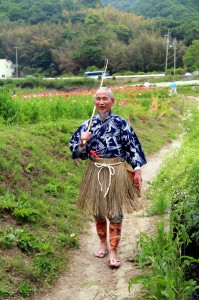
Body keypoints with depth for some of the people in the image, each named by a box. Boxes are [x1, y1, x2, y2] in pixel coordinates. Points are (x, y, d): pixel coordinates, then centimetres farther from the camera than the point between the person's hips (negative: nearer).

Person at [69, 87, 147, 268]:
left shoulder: (121, 123, -4)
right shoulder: (88, 125, 2)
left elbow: (132, 147, 1)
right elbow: (77, 152, 4)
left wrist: (137, 170, -4)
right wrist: (82, 143, -17)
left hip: (116, 172, -2)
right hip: (95, 172, 3)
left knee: (115, 213, 3)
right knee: (97, 212, 14)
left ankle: (113, 251, 16)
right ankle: (103, 244, 35)